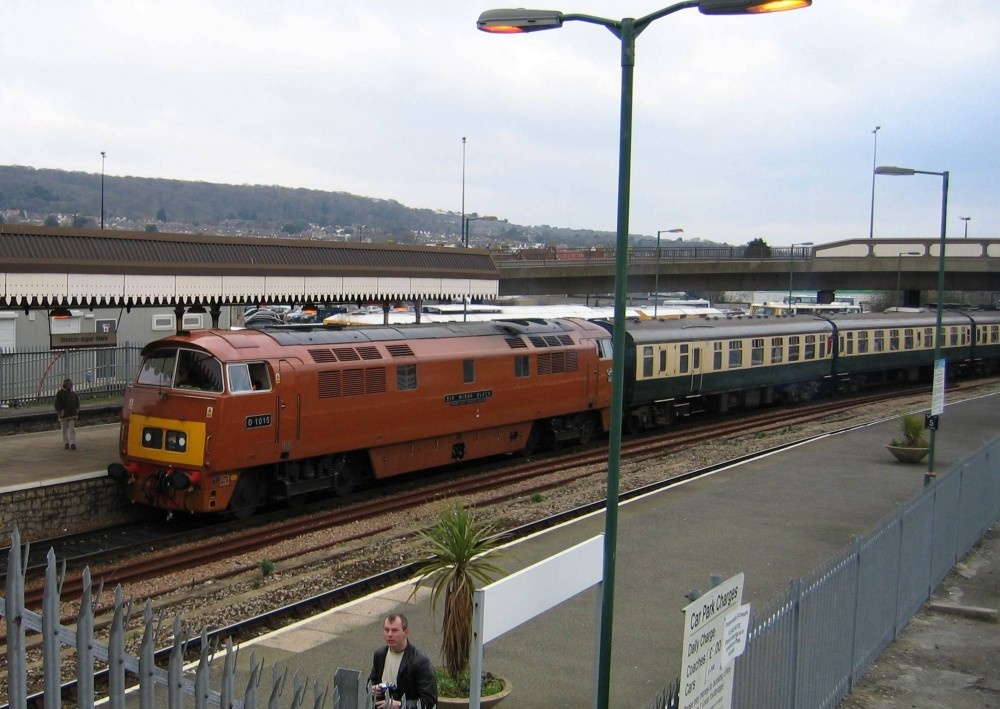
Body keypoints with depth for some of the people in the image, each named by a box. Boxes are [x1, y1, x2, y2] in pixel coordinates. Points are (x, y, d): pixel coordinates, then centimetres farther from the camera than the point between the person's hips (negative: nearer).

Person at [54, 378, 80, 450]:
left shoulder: (73, 393, 9)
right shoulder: (60, 393, -4)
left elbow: (77, 402, 21)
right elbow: (57, 404, -6)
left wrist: (77, 409, 7)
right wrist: (61, 411, -16)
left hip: (72, 414, 2)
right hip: (63, 415, -2)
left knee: (72, 430, -6)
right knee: (64, 430, 8)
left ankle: (73, 443, -9)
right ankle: (66, 443, 17)